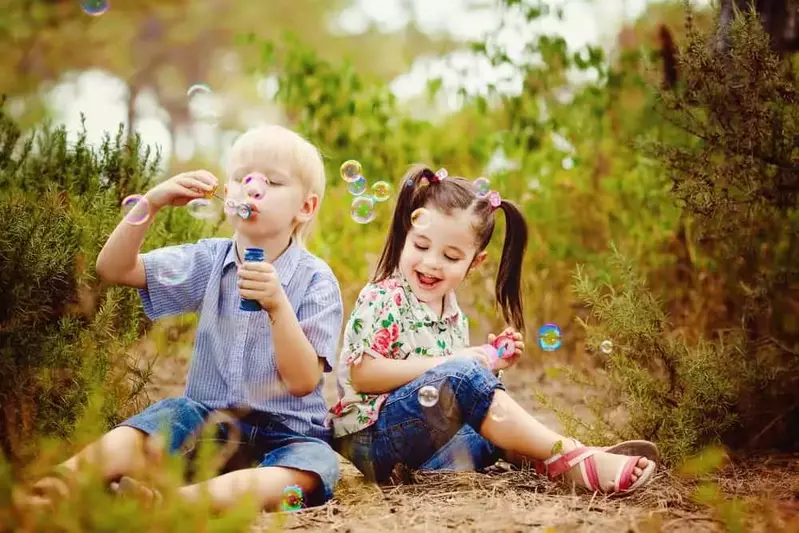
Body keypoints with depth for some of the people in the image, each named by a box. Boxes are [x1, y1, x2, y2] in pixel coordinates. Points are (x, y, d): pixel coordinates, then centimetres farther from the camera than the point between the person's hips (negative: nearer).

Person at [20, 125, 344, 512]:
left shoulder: (316, 280, -7)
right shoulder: (208, 261, 5)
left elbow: (304, 381, -15)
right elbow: (113, 269, 0)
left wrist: (278, 306, -29)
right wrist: (151, 203, -14)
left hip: (287, 431, -4)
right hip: (206, 415, 4)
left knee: (313, 464, -36)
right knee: (130, 440, -24)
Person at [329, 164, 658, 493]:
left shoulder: (454, 317, 15)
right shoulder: (383, 299, -9)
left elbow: (463, 399, 19)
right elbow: (362, 374, -20)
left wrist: (489, 364, 0)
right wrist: (447, 364, -22)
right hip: (369, 435, -9)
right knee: (462, 375, -28)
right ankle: (574, 459, -30)